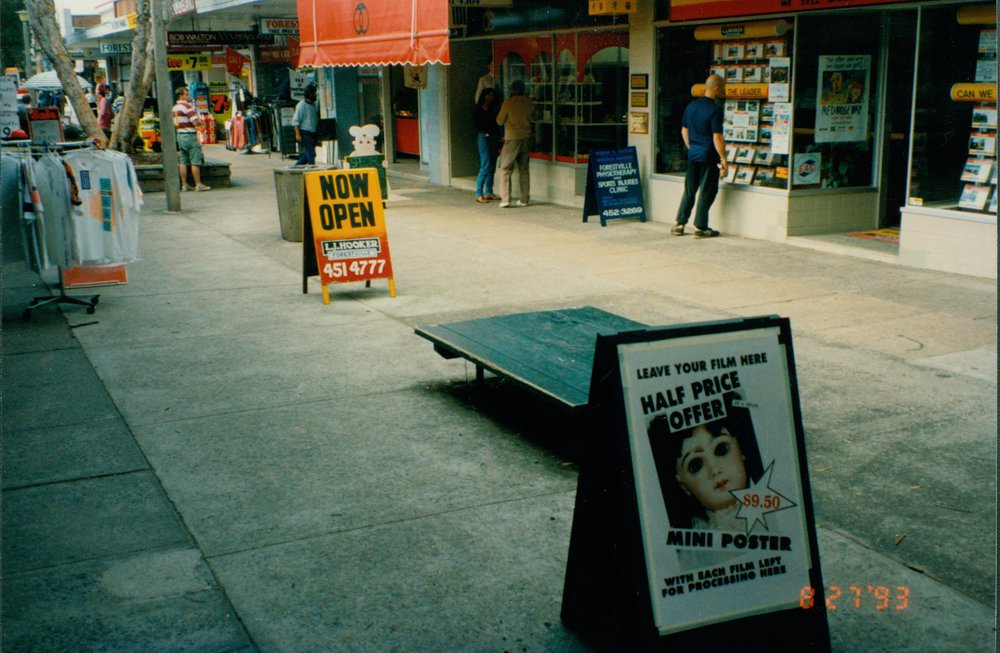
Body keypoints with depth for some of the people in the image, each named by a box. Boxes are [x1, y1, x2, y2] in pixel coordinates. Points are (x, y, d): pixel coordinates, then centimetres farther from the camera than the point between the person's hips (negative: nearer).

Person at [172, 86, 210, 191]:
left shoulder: (175, 108, 13)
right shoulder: (188, 106, -14)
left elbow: (175, 125, 16)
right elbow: (196, 122, -19)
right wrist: (201, 121, 0)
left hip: (180, 135, 8)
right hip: (190, 135, -8)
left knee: (183, 162, 8)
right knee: (195, 162, -4)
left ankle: (184, 185, 9)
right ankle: (198, 184, -2)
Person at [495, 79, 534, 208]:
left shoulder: (508, 102, -10)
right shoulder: (529, 102, 2)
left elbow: (499, 121, -2)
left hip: (512, 138, -4)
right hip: (526, 138, 4)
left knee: (505, 169, 0)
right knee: (524, 169, 11)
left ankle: (505, 199, -8)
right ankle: (524, 199, 12)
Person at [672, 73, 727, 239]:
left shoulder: (691, 106, 8)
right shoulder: (715, 109, -15)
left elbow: (684, 131, 14)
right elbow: (717, 137, -18)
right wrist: (723, 159, -13)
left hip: (693, 154, 7)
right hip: (708, 155, -7)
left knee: (689, 190, 14)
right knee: (707, 191, 2)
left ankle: (680, 224, 14)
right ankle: (700, 227, 5)